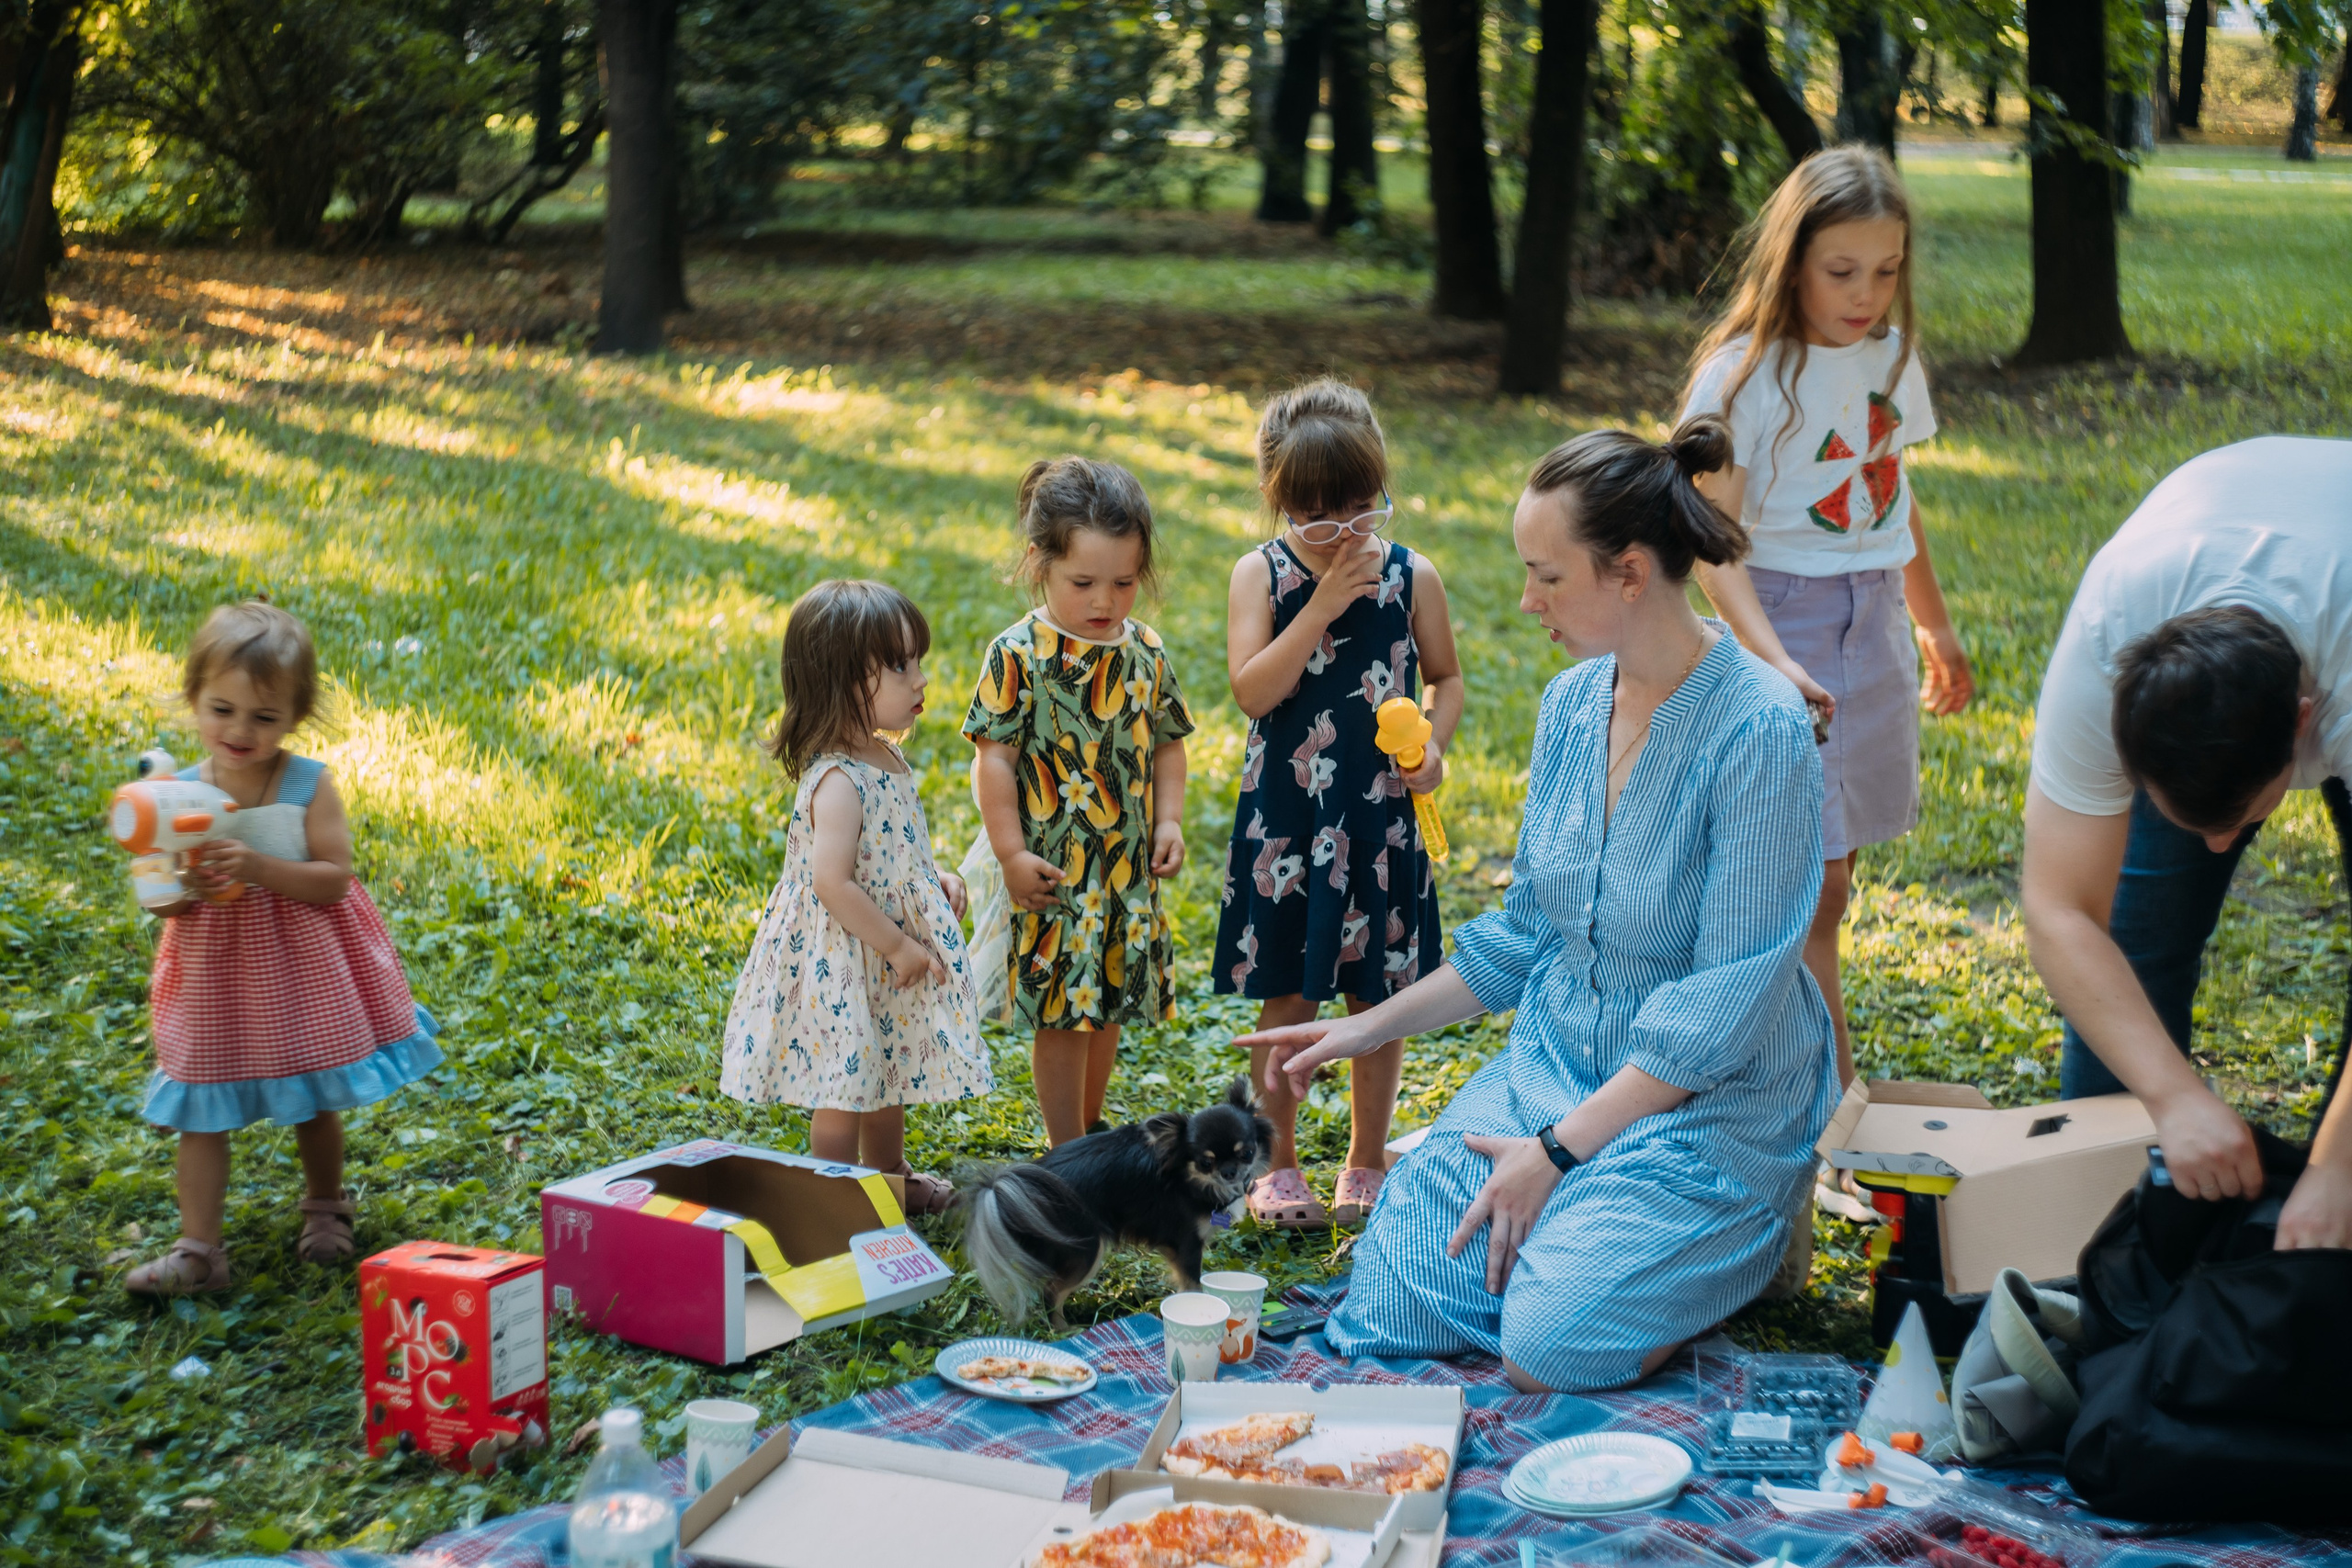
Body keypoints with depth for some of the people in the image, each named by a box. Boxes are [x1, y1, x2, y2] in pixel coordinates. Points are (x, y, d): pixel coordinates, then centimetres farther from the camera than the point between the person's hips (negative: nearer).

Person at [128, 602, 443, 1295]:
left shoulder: (310, 787, -13)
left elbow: (333, 879, -18)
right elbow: (160, 904, -6)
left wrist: (257, 866, -30)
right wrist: (179, 888, -29)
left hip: (302, 964, -1)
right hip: (213, 971, 1)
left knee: (314, 1100, 15)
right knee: (202, 1111, 0)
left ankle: (325, 1207, 40)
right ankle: (198, 1248, 7)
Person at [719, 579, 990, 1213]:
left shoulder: (888, 759, 3)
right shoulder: (837, 782, -27)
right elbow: (832, 884, -31)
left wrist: (936, 880, 3)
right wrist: (897, 945, -23)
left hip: (889, 958, 10)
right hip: (842, 962, -10)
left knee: (890, 1071, 25)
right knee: (845, 1089, 5)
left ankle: (892, 1177, 43)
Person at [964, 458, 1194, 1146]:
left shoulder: (1146, 652, 3)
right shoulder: (1019, 655, -13)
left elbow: (1166, 744, 14)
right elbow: (995, 757, -12)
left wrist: (1169, 821, 1)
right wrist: (1012, 855, -15)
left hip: (1129, 869, 5)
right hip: (1053, 871, -5)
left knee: (1107, 1007, 17)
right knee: (1062, 1014, 1)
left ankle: (1090, 1131, 35)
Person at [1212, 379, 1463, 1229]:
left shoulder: (1412, 577, -1)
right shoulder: (1262, 573, -5)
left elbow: (1446, 677, 11)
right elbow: (1252, 690, -16)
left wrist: (1433, 744, -8)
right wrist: (1324, 603, -22)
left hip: (1380, 818, 1)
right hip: (1286, 820, -1)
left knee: (1379, 997, 9)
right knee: (1288, 998, 7)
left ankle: (1367, 1163, 25)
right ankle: (1277, 1165, 22)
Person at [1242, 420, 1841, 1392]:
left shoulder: (1758, 729, -20)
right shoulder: (1572, 704, 3)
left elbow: (1727, 1004, -21)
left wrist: (1562, 1148, -20)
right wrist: (1369, 1029, 9)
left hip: (1708, 1097, -6)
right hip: (1554, 1060, 6)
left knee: (1548, 1350, -23)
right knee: (1388, 1310, -10)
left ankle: (1747, 1237, 4)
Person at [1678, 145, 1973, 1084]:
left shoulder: (1891, 356, 6)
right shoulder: (1743, 374, -14)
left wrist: (1934, 625, 26)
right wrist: (1773, 661, -28)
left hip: (1872, 622, 6)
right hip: (1782, 621, -6)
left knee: (1822, 879, 10)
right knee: (1813, 880, -10)